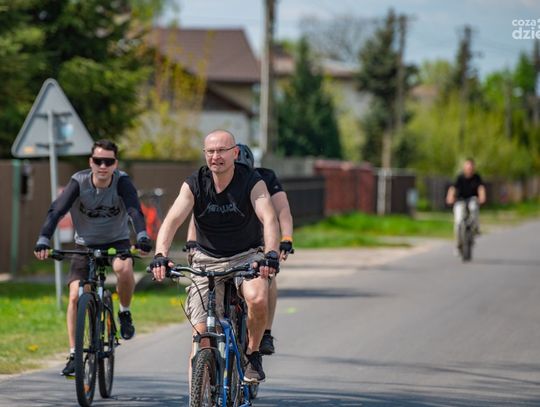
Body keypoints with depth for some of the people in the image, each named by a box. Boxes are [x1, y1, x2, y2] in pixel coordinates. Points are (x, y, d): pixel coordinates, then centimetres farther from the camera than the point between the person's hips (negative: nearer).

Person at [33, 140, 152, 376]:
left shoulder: (122, 182, -20)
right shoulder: (79, 182, -18)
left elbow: (135, 210, -34)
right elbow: (56, 211, -28)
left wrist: (142, 236, -54)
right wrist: (43, 240, -44)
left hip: (117, 241, -1)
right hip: (85, 244, 1)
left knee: (124, 269, -34)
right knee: (75, 296, -13)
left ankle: (125, 312, -5)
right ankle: (74, 354, -2)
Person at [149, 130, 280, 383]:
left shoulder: (251, 182, -15)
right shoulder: (194, 185, -11)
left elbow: (269, 219, -29)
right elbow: (172, 220, -23)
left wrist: (271, 254, -48)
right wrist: (160, 255, -41)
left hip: (246, 256, -2)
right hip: (207, 261, 2)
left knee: (258, 299, -32)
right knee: (201, 334, -9)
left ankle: (252, 354, -5)